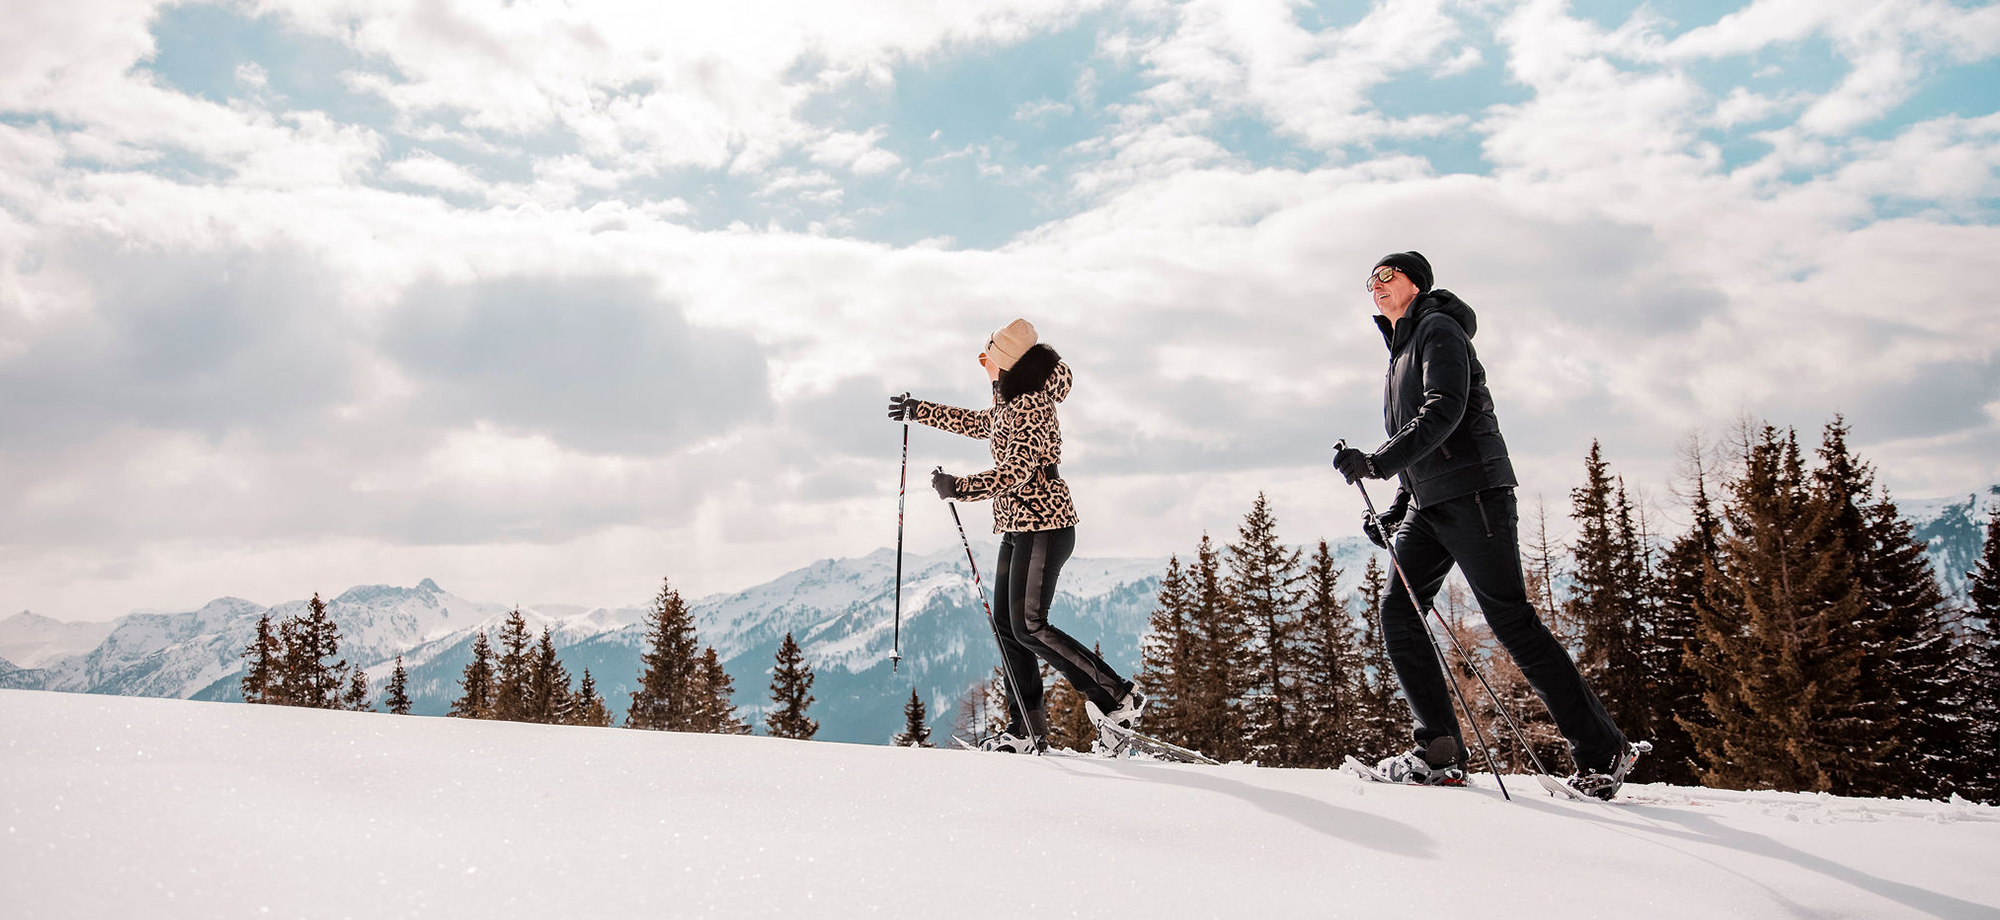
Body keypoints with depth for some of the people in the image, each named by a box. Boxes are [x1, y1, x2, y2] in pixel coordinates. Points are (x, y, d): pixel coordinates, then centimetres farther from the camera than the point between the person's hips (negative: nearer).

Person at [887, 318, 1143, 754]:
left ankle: (1117, 698, -6)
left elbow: (1015, 472, -24)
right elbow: (980, 425, 34)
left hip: (1042, 525, -10)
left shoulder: (1030, 407, -16)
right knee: (1006, 624, 7)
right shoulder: (1010, 401, 14)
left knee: (1028, 627, -12)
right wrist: (919, 411, 39)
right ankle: (1027, 728, 11)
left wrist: (960, 487, -24)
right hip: (1017, 526, 10)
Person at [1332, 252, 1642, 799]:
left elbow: (1445, 410, -19)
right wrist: (1394, 512, 17)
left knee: (1511, 621, -9)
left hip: (1473, 492, -9)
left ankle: (1603, 752, 0)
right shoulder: (1401, 350, 24)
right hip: (1430, 504, 9)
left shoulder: (1439, 329, -3)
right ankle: (1440, 753, -7)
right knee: (1399, 610, -6)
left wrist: (1379, 462, -29)